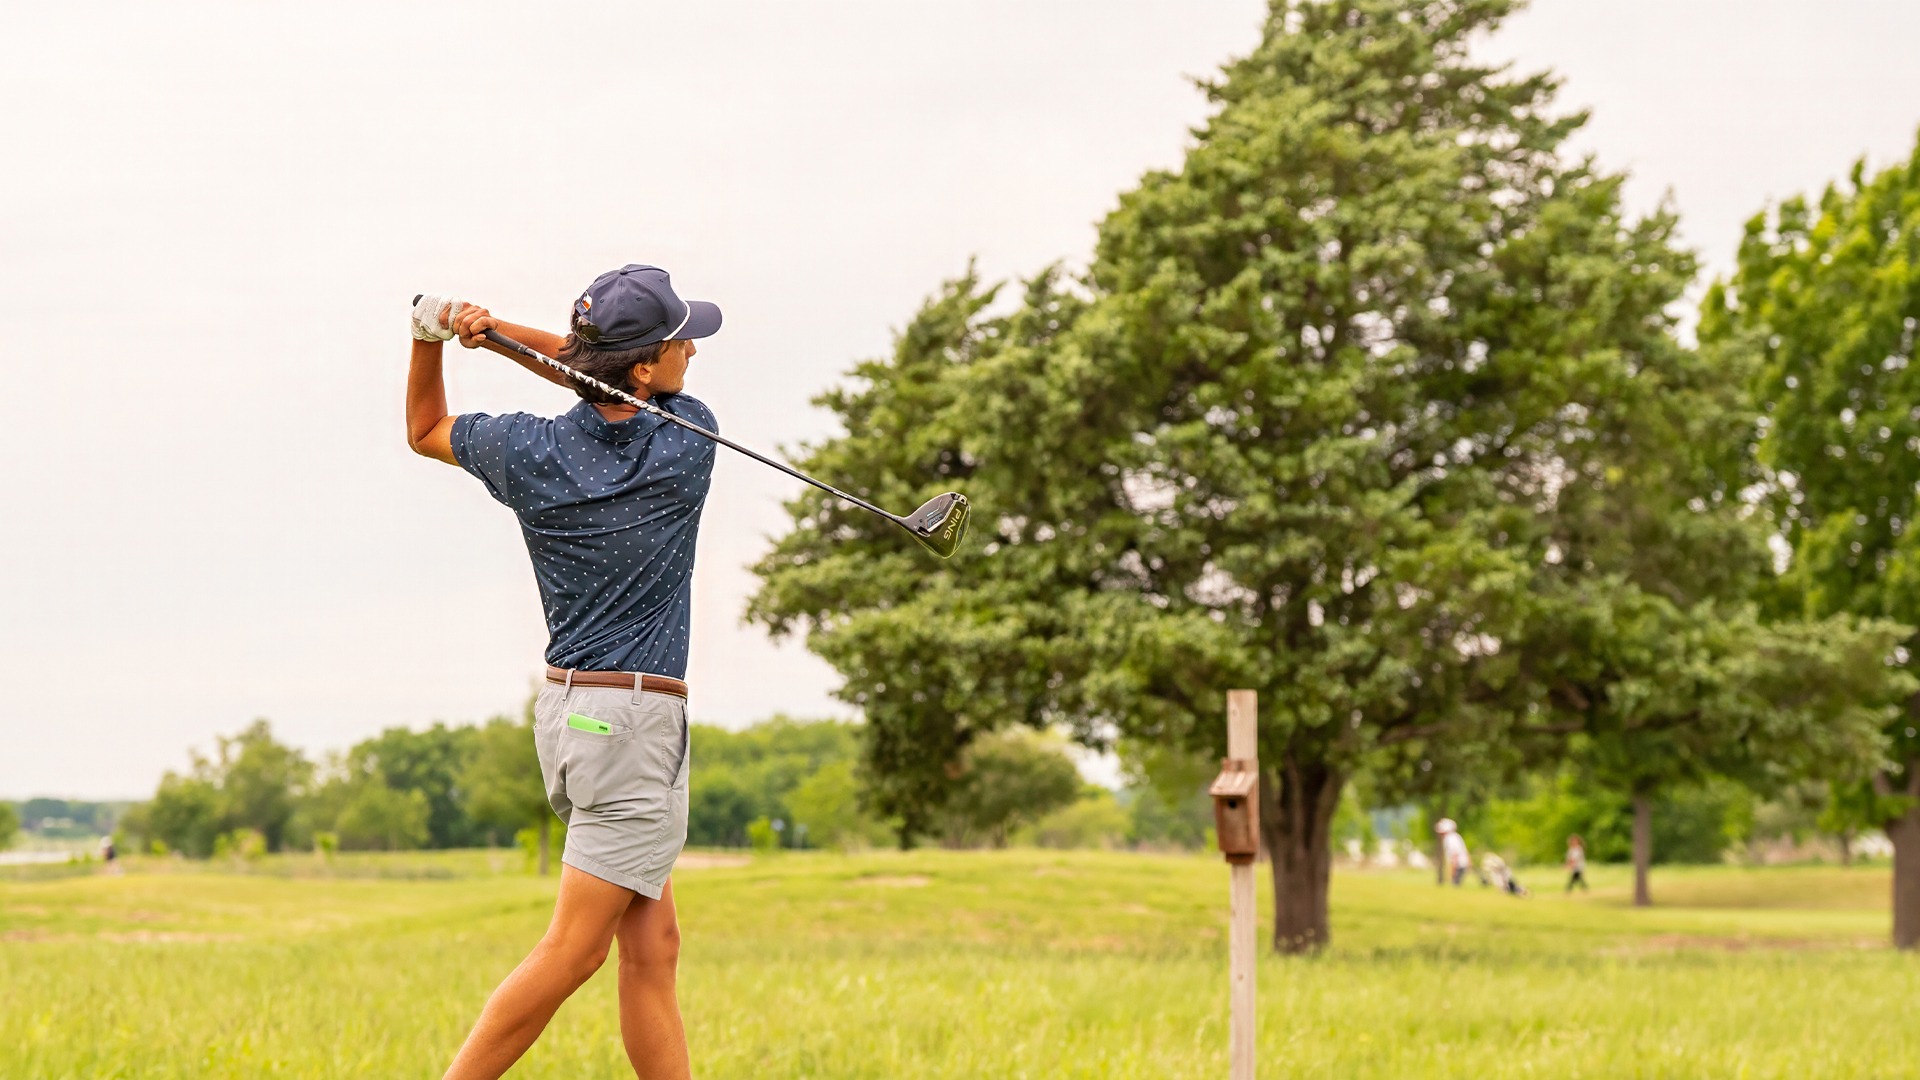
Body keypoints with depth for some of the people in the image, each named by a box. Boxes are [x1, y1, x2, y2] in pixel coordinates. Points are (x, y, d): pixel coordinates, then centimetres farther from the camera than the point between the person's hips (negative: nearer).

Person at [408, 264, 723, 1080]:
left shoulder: (526, 452, -2)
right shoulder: (688, 441, -10)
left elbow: (424, 431, 19)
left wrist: (431, 339, 3)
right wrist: (501, 333, -5)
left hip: (569, 708, 6)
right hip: (633, 722, -6)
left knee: (652, 946, 8)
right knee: (574, 951, -5)